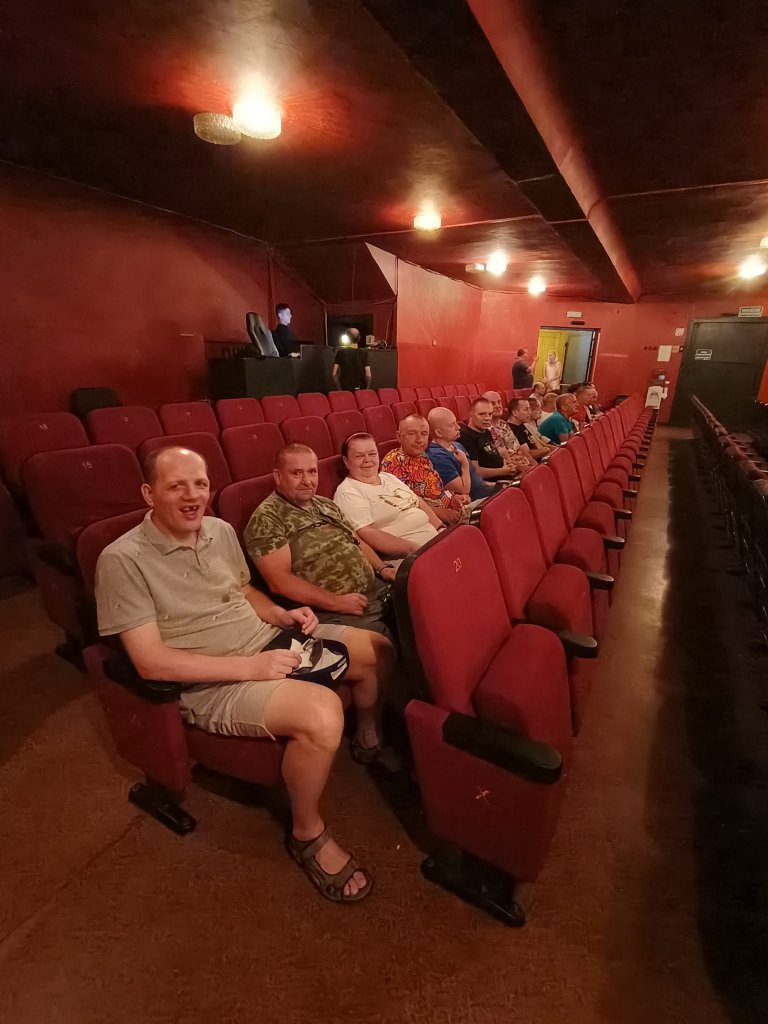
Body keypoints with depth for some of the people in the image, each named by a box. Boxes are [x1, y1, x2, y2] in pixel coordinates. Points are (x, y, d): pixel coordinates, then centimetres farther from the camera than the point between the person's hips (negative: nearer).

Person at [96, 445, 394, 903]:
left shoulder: (220, 530, 5)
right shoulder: (123, 560, -15)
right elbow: (151, 662, -19)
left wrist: (284, 614, -2)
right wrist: (248, 666, -23)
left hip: (270, 643, 7)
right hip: (211, 682, -7)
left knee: (378, 650, 3)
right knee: (321, 712, -32)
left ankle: (370, 740, 32)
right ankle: (308, 833, -2)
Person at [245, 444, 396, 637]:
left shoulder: (326, 505, 16)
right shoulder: (266, 518, -9)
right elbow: (280, 581, -17)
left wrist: (383, 568, 4)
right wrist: (336, 602, -18)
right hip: (332, 613, -8)